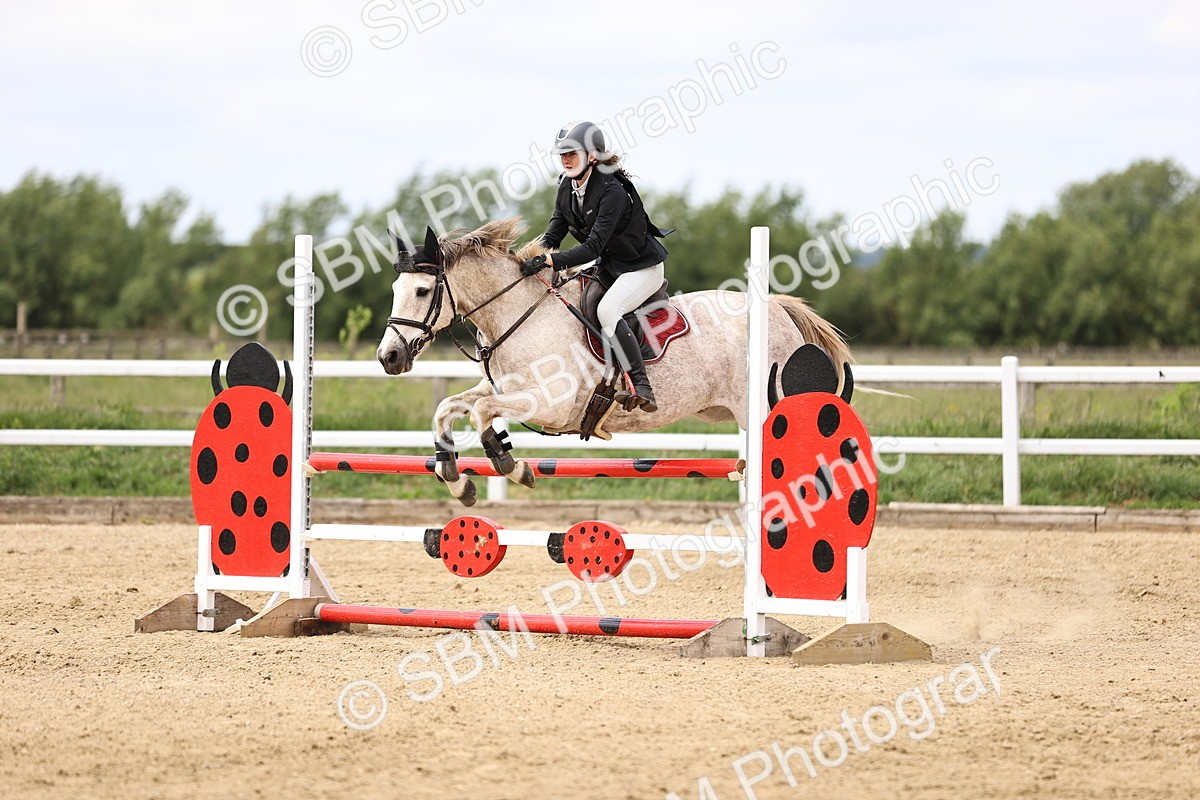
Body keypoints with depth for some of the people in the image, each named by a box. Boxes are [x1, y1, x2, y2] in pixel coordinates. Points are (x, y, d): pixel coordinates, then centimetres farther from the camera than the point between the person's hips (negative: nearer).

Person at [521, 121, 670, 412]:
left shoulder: (613, 191, -28)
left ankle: (641, 387, -29)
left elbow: (594, 246, -32)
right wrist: (533, 259, -21)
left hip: (643, 267, -10)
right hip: (608, 266, 10)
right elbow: (554, 233, -2)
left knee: (607, 310, -30)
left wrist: (550, 261, -40)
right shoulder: (567, 187, -3)